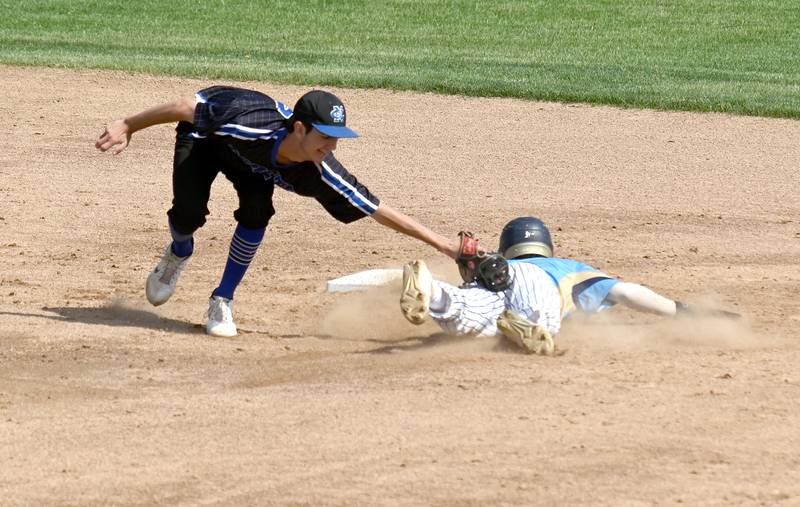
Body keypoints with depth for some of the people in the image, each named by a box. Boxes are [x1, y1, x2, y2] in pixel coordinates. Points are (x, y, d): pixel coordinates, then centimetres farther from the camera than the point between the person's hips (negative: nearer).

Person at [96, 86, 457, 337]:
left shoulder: (320, 173, -33)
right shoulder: (251, 126, -45)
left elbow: (378, 210, -29)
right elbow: (187, 107, -32)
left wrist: (438, 241, -33)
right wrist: (129, 126, -21)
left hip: (248, 159, 3)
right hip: (204, 132, -3)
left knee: (257, 211, -23)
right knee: (190, 212, -20)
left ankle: (223, 301, -4)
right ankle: (179, 254, 19)